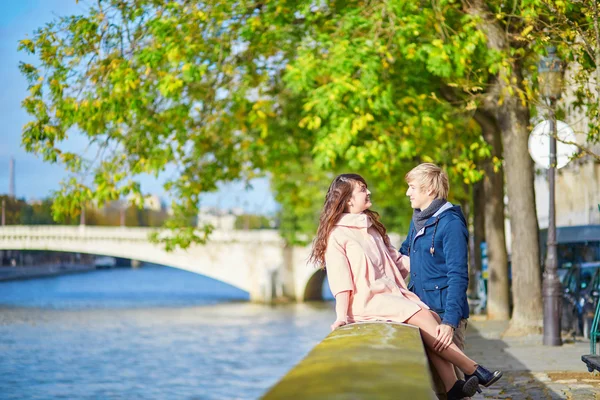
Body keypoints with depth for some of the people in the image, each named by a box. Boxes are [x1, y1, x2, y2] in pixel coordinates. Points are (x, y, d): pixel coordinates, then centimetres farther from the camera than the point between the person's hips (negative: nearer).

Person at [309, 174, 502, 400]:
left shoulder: (371, 226, 22)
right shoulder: (337, 235, -1)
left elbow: (396, 261, 25)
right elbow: (340, 280, -8)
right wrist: (342, 315, -18)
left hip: (393, 293, 7)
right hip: (367, 300, -7)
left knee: (433, 318, -19)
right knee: (423, 319, -25)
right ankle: (472, 370, -19)